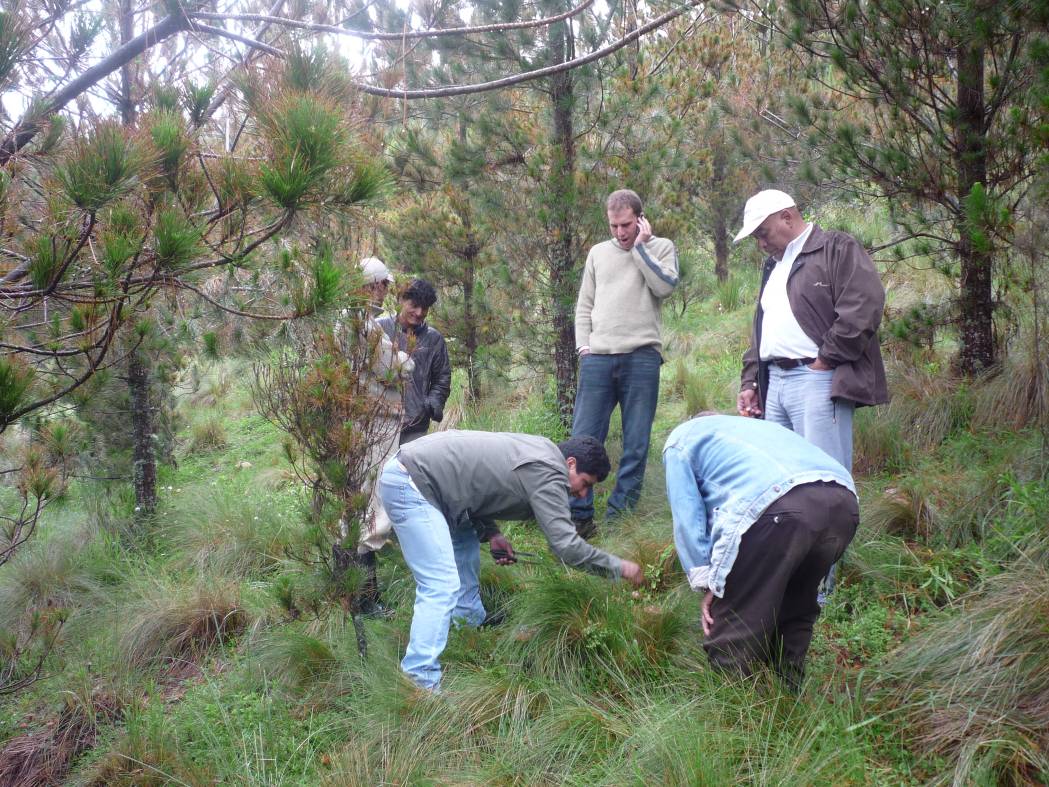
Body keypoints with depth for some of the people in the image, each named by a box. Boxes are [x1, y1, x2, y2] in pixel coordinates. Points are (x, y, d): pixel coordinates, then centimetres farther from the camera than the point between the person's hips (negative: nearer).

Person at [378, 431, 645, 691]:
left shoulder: (538, 452, 15)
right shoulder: (548, 474, -13)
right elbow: (565, 544, -18)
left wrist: (491, 533, 10)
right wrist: (619, 567, -7)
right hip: (408, 484, -11)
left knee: (465, 546, 26)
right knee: (441, 587, -13)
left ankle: (472, 625, 42)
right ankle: (420, 681, -12)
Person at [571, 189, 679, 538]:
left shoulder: (661, 248, 9)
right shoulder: (598, 253, 17)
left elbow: (665, 286, -10)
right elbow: (584, 305, 18)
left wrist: (639, 246, -5)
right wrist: (583, 344, 5)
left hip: (642, 356, -2)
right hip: (597, 358, 3)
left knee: (636, 444, 0)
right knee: (583, 440, -2)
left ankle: (620, 515, 7)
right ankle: (578, 515, 4)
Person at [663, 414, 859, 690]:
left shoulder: (680, 439, 27)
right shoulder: (757, 426, 44)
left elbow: (687, 519, 13)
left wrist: (708, 584, 13)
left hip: (777, 510, -7)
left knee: (732, 629, 5)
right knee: (794, 615, 27)